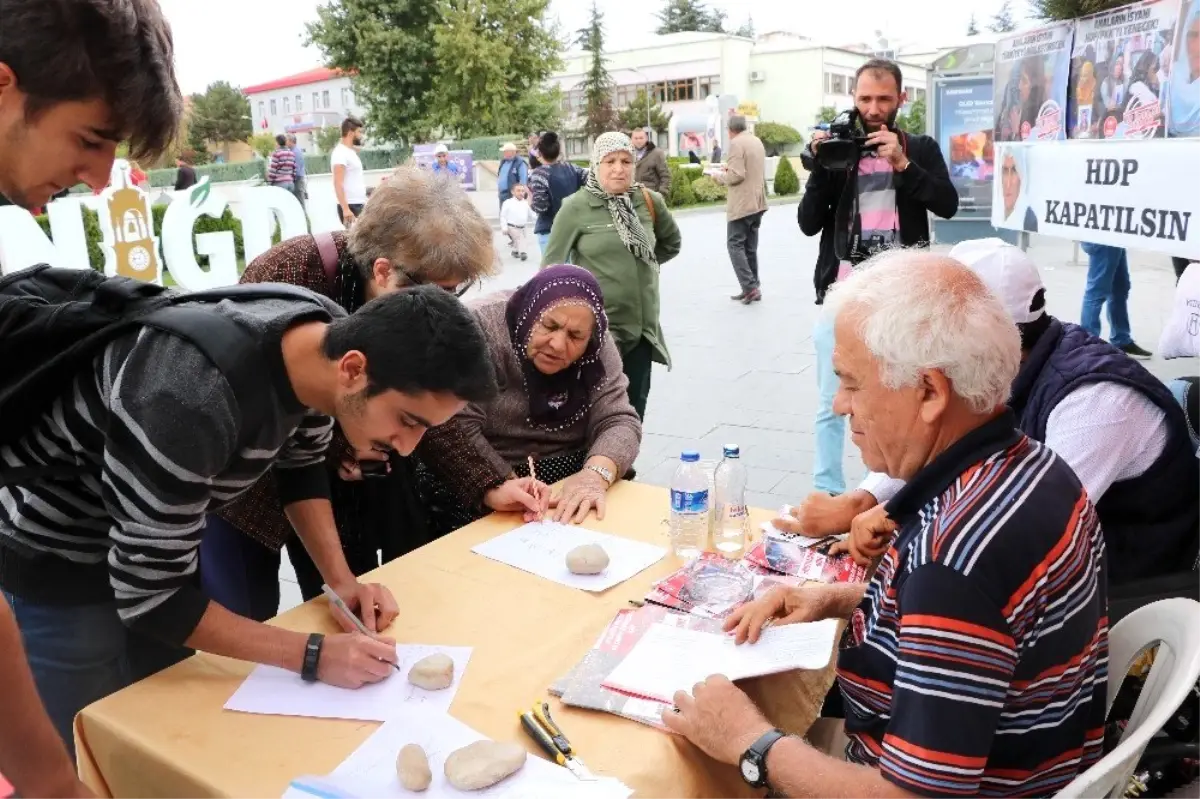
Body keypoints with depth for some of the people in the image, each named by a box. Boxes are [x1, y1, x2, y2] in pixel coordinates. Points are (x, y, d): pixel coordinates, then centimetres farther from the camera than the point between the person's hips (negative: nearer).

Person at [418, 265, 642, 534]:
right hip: (475, 490, -3)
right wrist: (495, 487, -38)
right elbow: (452, 427, -23)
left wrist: (596, 474, -30)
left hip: (569, 486, 4)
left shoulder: (598, 350, -4)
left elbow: (619, 422, -10)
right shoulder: (482, 329, -17)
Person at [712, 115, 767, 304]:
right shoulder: (757, 141, 14)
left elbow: (737, 175, -20)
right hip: (757, 201, 9)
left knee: (735, 244, -5)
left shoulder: (736, 143, -14)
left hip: (742, 203, -9)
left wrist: (719, 176, -4)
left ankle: (750, 287, -13)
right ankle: (752, 288, 14)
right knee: (750, 246, 12)